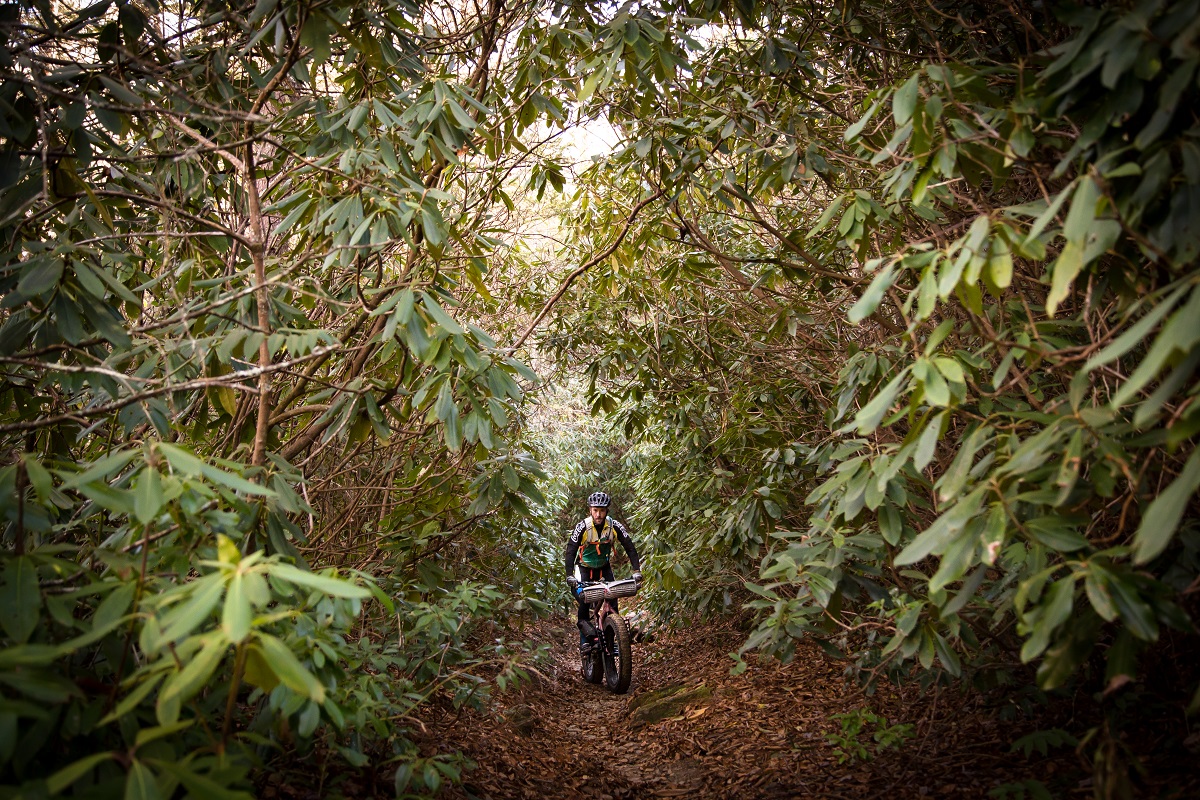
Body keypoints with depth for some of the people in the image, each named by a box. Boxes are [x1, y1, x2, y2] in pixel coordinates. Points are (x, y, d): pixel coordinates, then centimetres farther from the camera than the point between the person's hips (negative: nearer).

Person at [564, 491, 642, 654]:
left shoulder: (614, 526, -20)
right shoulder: (582, 527, -25)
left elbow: (630, 547, -19)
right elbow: (570, 551, -28)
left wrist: (636, 571, -30)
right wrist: (570, 576, -40)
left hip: (604, 566, 2)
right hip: (585, 567, -2)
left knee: (612, 596, -14)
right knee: (583, 599, -17)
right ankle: (585, 640, -8)